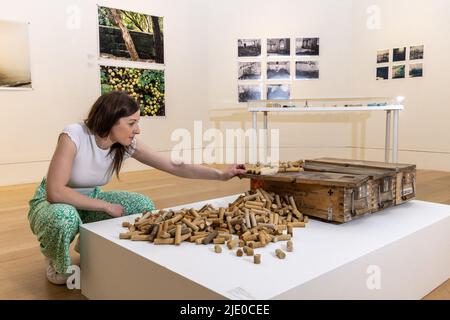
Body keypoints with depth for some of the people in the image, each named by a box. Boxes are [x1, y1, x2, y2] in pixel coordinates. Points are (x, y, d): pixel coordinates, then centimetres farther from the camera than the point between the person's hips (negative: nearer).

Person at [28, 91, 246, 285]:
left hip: (90, 200, 5)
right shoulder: (73, 136, -30)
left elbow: (174, 166, -15)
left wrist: (221, 175, -21)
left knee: (144, 206, -15)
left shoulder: (128, 145, -15)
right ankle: (56, 264, -2)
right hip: (55, 203, -5)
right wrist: (106, 206, -29)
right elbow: (55, 192, -34)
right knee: (64, 218, -40)